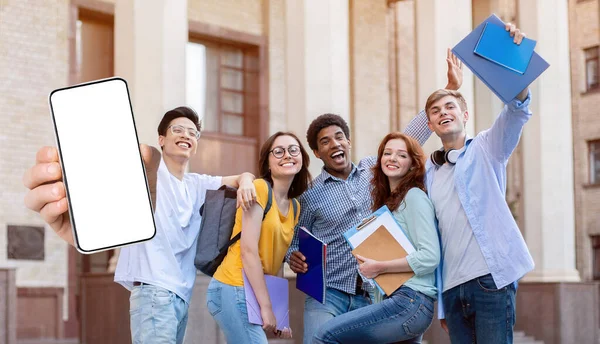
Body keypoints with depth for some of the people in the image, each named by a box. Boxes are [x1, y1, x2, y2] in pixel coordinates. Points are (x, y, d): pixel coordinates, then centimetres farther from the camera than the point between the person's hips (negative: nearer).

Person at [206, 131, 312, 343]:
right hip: (234, 291, -8)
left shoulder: (295, 207, 13)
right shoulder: (260, 188, -10)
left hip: (255, 294, 8)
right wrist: (266, 307, -17)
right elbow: (248, 250, -16)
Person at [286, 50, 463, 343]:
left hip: (373, 296, 3)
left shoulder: (374, 170, 9)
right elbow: (295, 241, 13)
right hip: (327, 295, -2)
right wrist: (294, 257, -11)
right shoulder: (310, 195, 3)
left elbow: (412, 136, 10)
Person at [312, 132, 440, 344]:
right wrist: (369, 261, 2)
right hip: (397, 300, 9)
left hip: (411, 302, -9)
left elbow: (430, 257, -17)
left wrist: (379, 267, -14)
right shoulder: (389, 201, 20)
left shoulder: (414, 197, -7)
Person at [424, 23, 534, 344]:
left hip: (490, 278, -4)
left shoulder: (486, 148, 8)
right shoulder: (429, 172, 19)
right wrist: (440, 301, 14)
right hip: (452, 287, 5)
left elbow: (516, 110, -10)